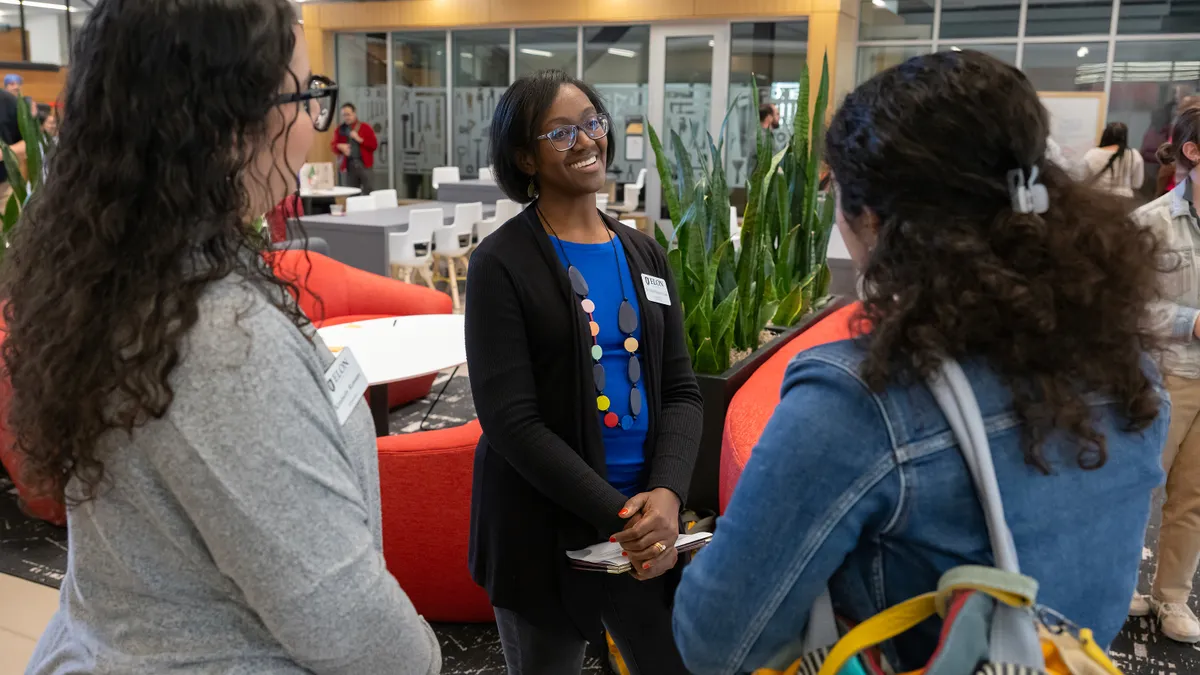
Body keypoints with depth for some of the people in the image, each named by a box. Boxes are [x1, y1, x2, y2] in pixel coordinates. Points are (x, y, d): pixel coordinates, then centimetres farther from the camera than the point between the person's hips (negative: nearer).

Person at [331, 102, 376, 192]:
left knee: (368, 192, -6)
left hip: (364, 164, -2)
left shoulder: (366, 128, 6)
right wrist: (340, 146, -8)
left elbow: (374, 145, 1)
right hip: (347, 166, 2)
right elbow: (334, 146, 15)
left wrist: (359, 139, -10)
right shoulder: (340, 130, 13)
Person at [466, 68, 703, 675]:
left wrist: (666, 494, -13)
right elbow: (511, 421, -14)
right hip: (542, 530, -4)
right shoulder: (501, 263, -9)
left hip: (647, 519, 4)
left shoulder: (644, 254, 7)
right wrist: (617, 513, -18)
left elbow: (680, 390, 4)